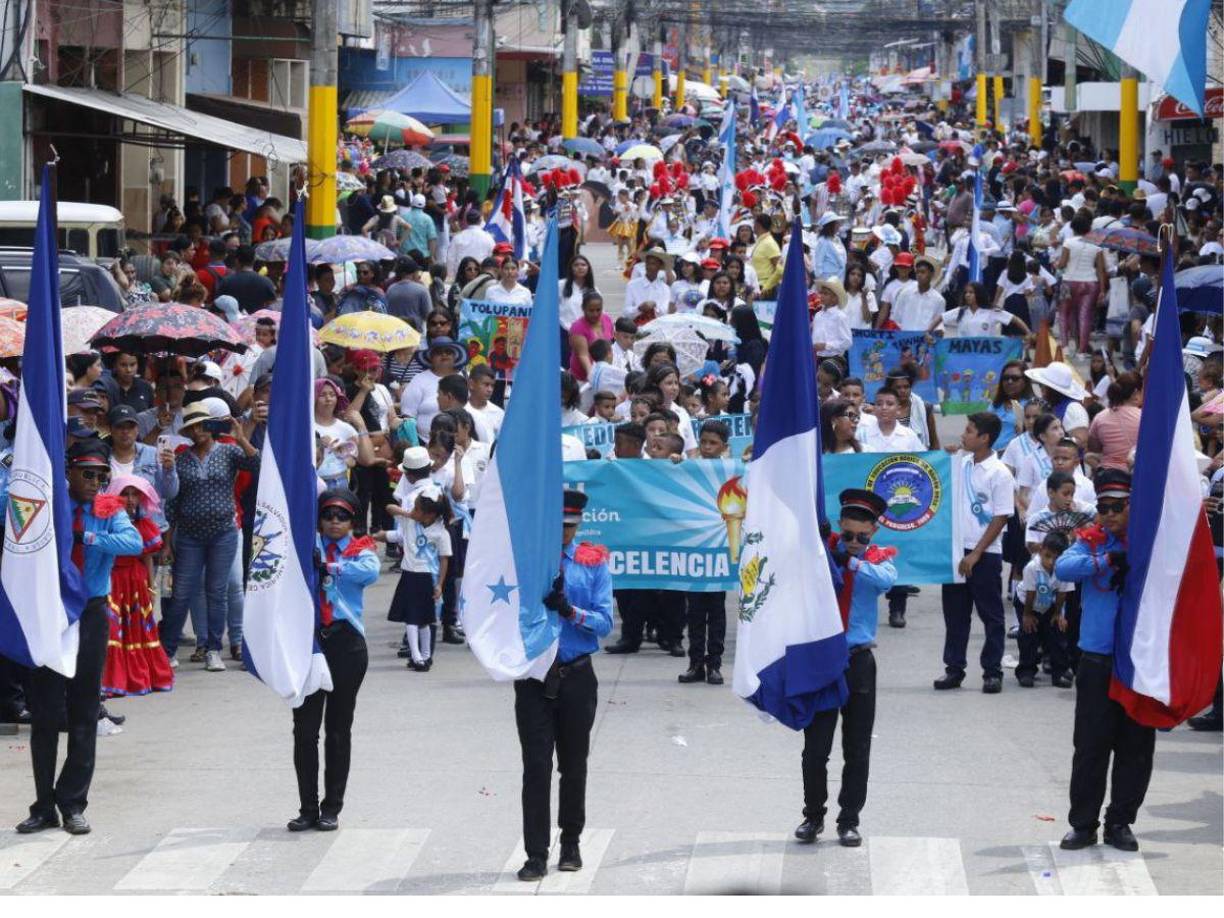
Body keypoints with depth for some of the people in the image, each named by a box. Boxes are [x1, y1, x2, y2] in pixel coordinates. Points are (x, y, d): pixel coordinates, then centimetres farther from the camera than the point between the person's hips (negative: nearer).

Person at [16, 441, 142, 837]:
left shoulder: (109, 510, 2)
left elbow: (134, 542, -16)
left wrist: (88, 538, -27)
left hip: (90, 615, 1)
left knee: (84, 714, 5)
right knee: (44, 712, 2)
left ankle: (73, 804, 14)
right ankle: (44, 806, 9)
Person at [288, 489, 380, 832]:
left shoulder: (360, 550, 5)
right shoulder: (308, 545, 11)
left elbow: (370, 572, -16)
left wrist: (328, 567, -19)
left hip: (346, 644, -1)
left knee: (338, 729, 5)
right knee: (305, 729, 1)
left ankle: (331, 808, 12)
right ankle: (308, 808, 8)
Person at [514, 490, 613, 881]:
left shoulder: (593, 562, 2)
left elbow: (604, 622, -4)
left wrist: (571, 611, -22)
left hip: (577, 677, 1)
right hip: (534, 678, -1)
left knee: (574, 765, 11)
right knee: (536, 767, -7)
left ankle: (571, 845, 26)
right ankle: (536, 856, -6)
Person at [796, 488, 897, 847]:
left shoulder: (880, 558, 1)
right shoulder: (821, 548, 1)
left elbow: (885, 580, -21)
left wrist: (850, 562, -34)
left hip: (859, 662, 1)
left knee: (857, 750, 7)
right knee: (815, 747, 3)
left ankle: (849, 820, 16)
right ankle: (813, 815, 18)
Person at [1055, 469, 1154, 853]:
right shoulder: (1092, 541, 2)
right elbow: (1063, 568, -16)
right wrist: (1109, 560, -28)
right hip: (1097, 661, 0)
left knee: (1136, 745, 5)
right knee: (1091, 745, 2)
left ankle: (1120, 822, 16)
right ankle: (1083, 824, 11)